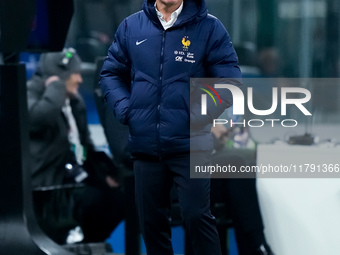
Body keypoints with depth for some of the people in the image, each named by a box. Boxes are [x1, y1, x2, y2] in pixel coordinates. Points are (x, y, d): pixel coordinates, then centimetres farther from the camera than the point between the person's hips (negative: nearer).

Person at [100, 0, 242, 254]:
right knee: (151, 221, 10)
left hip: (189, 146, -3)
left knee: (196, 217, -8)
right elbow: (111, 74, 17)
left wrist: (199, 116, -10)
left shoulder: (209, 27, -2)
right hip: (145, 146, 3)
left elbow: (229, 81, -2)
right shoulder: (131, 27, 7)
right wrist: (125, 110, 1)